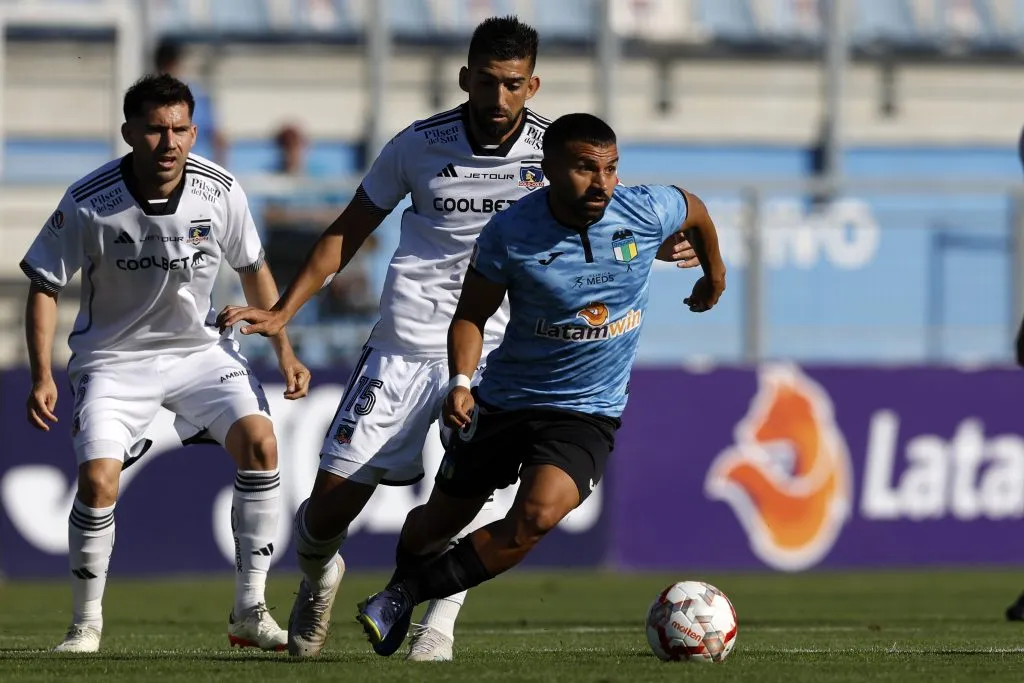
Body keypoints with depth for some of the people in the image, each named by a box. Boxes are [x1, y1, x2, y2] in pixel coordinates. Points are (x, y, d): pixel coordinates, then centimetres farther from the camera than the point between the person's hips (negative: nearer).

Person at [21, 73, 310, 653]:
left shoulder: (221, 192, -11)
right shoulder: (88, 203, -18)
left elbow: (253, 269, 7)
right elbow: (44, 288, -8)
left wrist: (284, 351, 7)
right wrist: (42, 377, -17)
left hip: (200, 347, 2)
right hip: (115, 359, -2)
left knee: (259, 441, -19)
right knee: (98, 480, -21)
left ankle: (250, 611, -9)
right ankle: (86, 624, 1)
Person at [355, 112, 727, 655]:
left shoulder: (645, 213, -14)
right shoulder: (509, 234, -17)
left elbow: (695, 210, 11)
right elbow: (472, 315, -4)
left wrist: (714, 275, 27)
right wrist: (460, 381, -20)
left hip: (587, 413, 0)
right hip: (503, 401, 0)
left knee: (538, 514, -27)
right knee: (437, 524, 13)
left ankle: (407, 594, -13)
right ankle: (404, 579, 50)